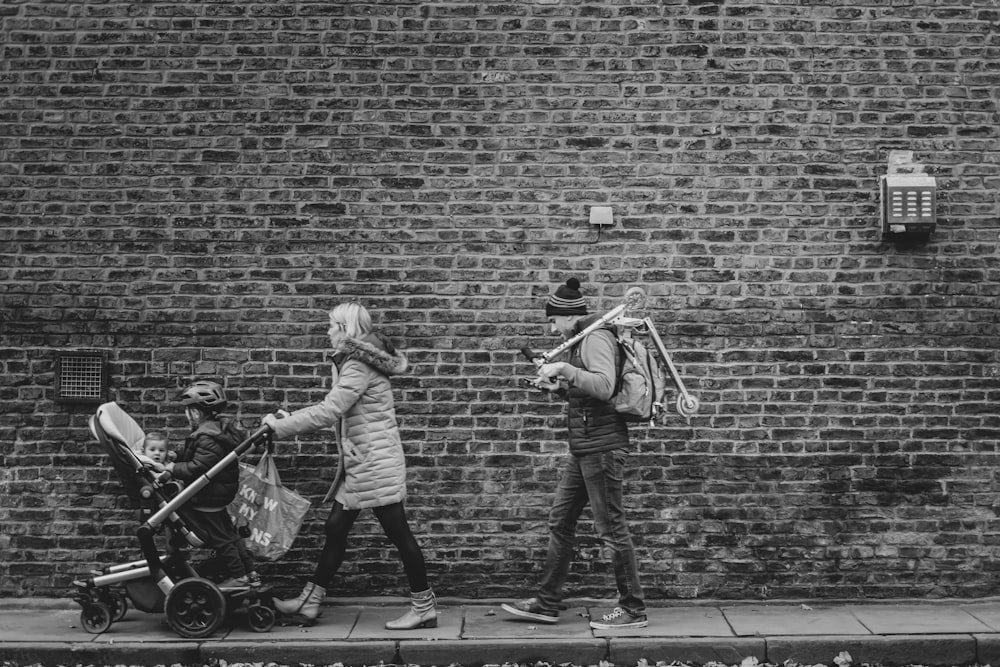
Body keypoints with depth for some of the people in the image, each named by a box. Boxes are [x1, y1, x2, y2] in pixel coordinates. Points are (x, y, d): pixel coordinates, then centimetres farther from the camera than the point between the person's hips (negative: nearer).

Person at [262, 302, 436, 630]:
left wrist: (279, 426, -14)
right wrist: (289, 418, 9)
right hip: (359, 464, 10)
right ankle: (309, 602, 18)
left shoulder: (359, 366, -16)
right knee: (335, 527, 11)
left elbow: (328, 412, -22)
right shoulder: (354, 361, 15)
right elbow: (333, 411, 17)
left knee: (397, 531, -3)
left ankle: (424, 606, 5)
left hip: (375, 461, -10)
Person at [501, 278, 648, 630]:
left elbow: (604, 387, -26)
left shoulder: (597, 338, -12)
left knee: (612, 528, -3)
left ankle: (633, 609, 8)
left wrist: (564, 369, -23)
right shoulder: (583, 340, 17)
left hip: (602, 445, -10)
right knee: (560, 521, 13)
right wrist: (558, 386, 10)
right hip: (584, 447, 10)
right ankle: (547, 603, 20)